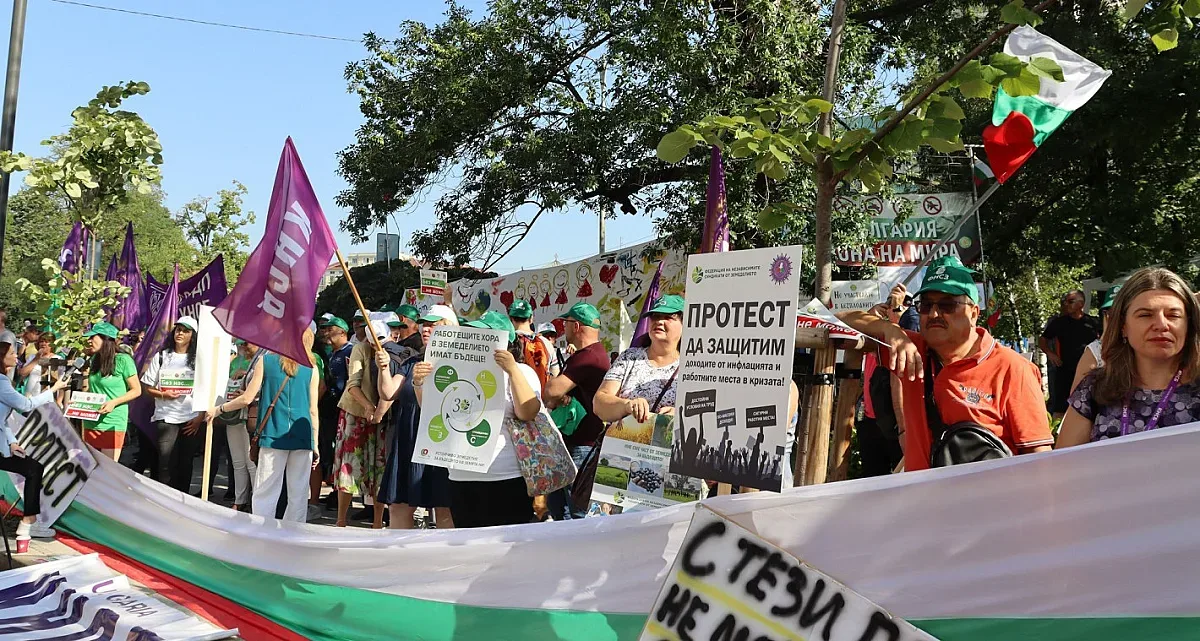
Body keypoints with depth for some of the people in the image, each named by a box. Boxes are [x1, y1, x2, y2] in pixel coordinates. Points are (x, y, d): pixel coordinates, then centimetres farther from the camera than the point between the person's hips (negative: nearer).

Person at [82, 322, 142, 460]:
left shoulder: (123, 360, -9)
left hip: (112, 424, -7)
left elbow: (136, 390, -7)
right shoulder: (94, 360, 13)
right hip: (91, 422, 7)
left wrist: (114, 402, -18)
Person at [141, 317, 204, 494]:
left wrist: (200, 418, -5)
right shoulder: (161, 357, 9)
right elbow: (148, 388, 9)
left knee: (185, 464, 6)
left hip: (192, 420, 0)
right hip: (166, 418, 0)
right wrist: (163, 395, -12)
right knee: (166, 464, -7)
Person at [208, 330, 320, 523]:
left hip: (274, 435, -1)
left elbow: (247, 398, 2)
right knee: (299, 495, 6)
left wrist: (218, 409, 17)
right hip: (303, 438, 2)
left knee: (265, 494, 2)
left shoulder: (266, 361, 3)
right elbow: (313, 410, 6)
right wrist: (315, 445, 12)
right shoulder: (311, 368, 6)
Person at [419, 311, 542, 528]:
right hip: (462, 479, 5)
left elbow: (528, 414, -13)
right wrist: (419, 384, -2)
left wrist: (512, 370, -20)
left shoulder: (521, 372, 4)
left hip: (507, 479, -5)